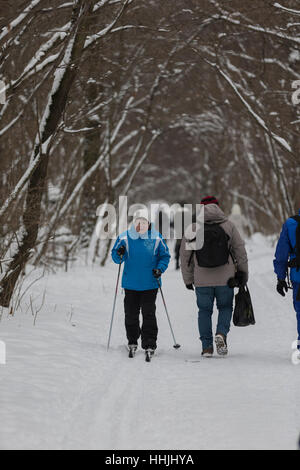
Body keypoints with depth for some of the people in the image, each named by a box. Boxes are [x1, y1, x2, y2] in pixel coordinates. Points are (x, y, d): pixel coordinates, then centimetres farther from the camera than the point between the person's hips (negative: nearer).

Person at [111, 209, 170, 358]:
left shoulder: (156, 238, -1)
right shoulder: (125, 238, 1)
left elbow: (165, 256, 8)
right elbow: (115, 257, 8)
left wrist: (160, 269, -8)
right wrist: (119, 255, -15)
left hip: (150, 284, -1)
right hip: (131, 283, 2)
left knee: (148, 314, -3)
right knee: (131, 314, 6)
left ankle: (149, 344, 2)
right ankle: (132, 342, 21)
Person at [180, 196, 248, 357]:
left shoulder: (192, 228, -2)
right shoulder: (228, 226, -3)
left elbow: (185, 256, 3)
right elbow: (240, 251, 3)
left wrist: (188, 280, 13)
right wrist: (243, 274, 14)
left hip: (202, 280, 0)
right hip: (225, 279, 0)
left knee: (204, 311, 12)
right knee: (225, 307, 17)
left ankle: (207, 347, 9)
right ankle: (221, 333, -6)